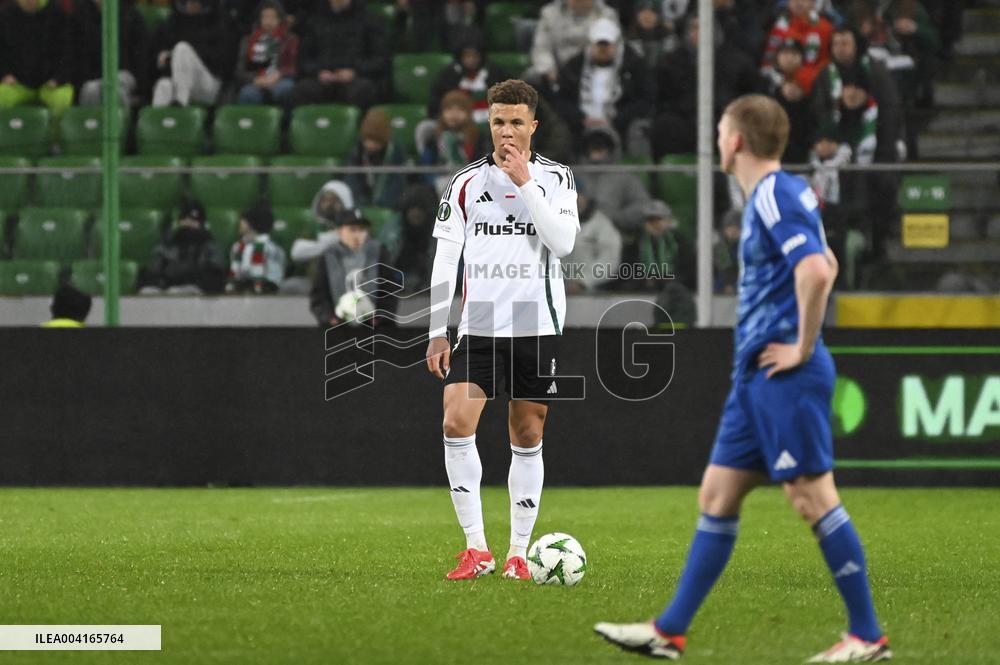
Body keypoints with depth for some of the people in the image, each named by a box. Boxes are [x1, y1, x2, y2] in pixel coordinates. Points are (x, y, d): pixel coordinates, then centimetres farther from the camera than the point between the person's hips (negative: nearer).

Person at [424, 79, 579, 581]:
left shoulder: (556, 178, 3)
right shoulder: (466, 183, 6)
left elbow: (564, 241, -13)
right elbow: (444, 261, 6)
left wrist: (524, 182, -14)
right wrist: (437, 334, 1)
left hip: (537, 327, -1)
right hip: (479, 327, 1)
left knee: (527, 436, 4)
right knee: (457, 423, -16)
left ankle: (518, 552, 12)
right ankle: (476, 547, -12)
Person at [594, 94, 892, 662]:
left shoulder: (774, 196, -15)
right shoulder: (780, 194, 16)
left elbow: (817, 272, -29)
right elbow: (823, 266, 30)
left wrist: (803, 347, -19)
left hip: (786, 378, -10)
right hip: (758, 376, 10)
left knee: (813, 497, -7)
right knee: (718, 496, 10)